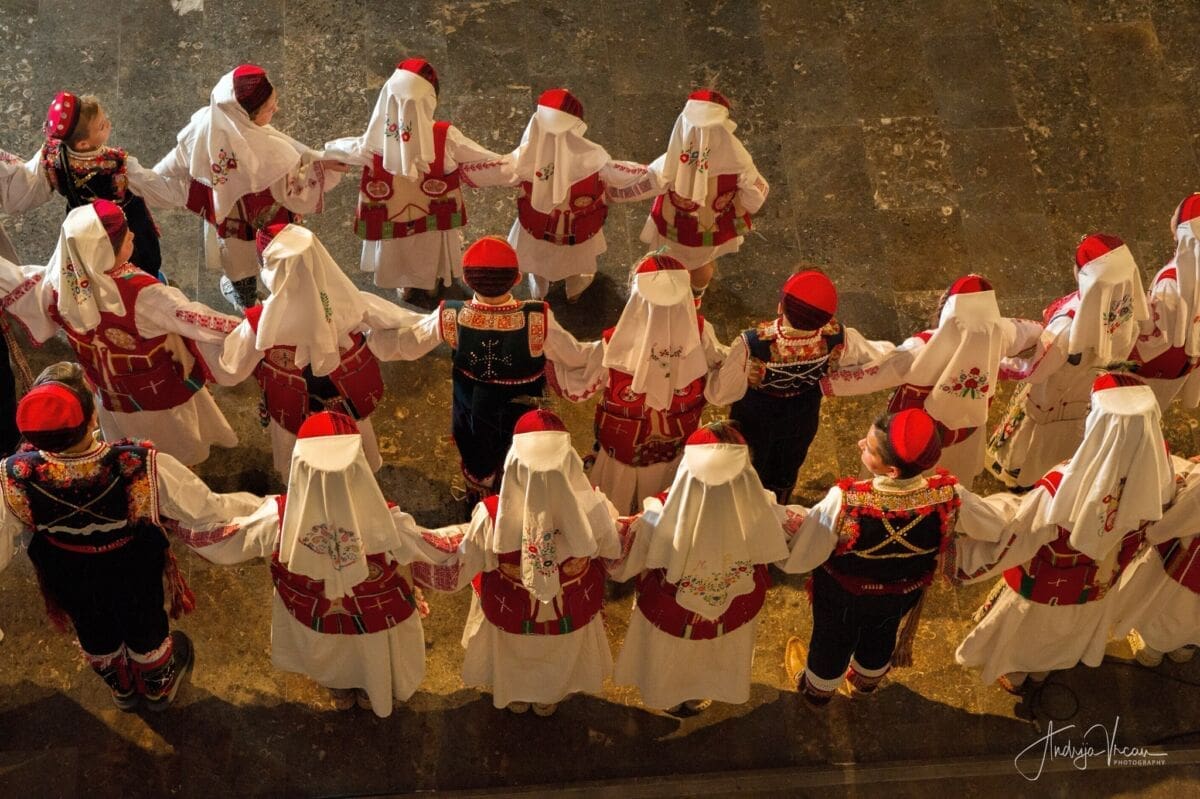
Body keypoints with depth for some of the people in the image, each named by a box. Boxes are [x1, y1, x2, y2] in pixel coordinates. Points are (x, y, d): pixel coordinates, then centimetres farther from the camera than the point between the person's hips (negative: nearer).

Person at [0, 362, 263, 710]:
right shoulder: (141, 467, -42)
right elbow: (208, 511, -30)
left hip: (71, 586, 2)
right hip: (135, 581, -2)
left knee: (95, 635, 34)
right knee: (146, 629, 32)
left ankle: (121, 689, 65)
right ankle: (158, 687, 63)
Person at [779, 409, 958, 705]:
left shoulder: (844, 502, -44)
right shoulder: (947, 496, -34)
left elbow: (798, 556, -30)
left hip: (844, 596, -3)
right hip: (903, 596, 3)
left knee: (833, 641, 31)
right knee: (880, 639, 36)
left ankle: (817, 689, 62)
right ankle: (865, 682, 67)